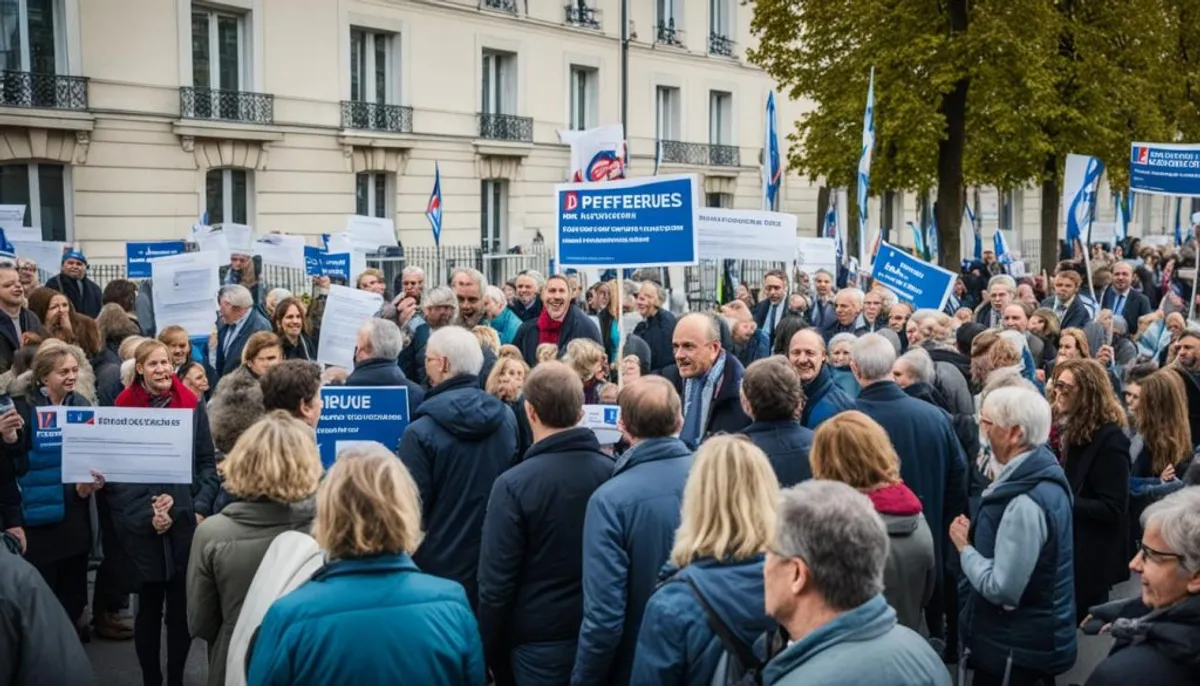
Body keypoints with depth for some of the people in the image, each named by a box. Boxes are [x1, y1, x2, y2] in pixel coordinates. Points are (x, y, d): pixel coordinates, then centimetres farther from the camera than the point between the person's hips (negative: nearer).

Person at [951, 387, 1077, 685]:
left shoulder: (1025, 502, -28)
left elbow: (1002, 590, -28)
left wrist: (965, 546, -14)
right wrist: (976, 536, 1)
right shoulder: (1043, 474, 3)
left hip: (1019, 649, -9)